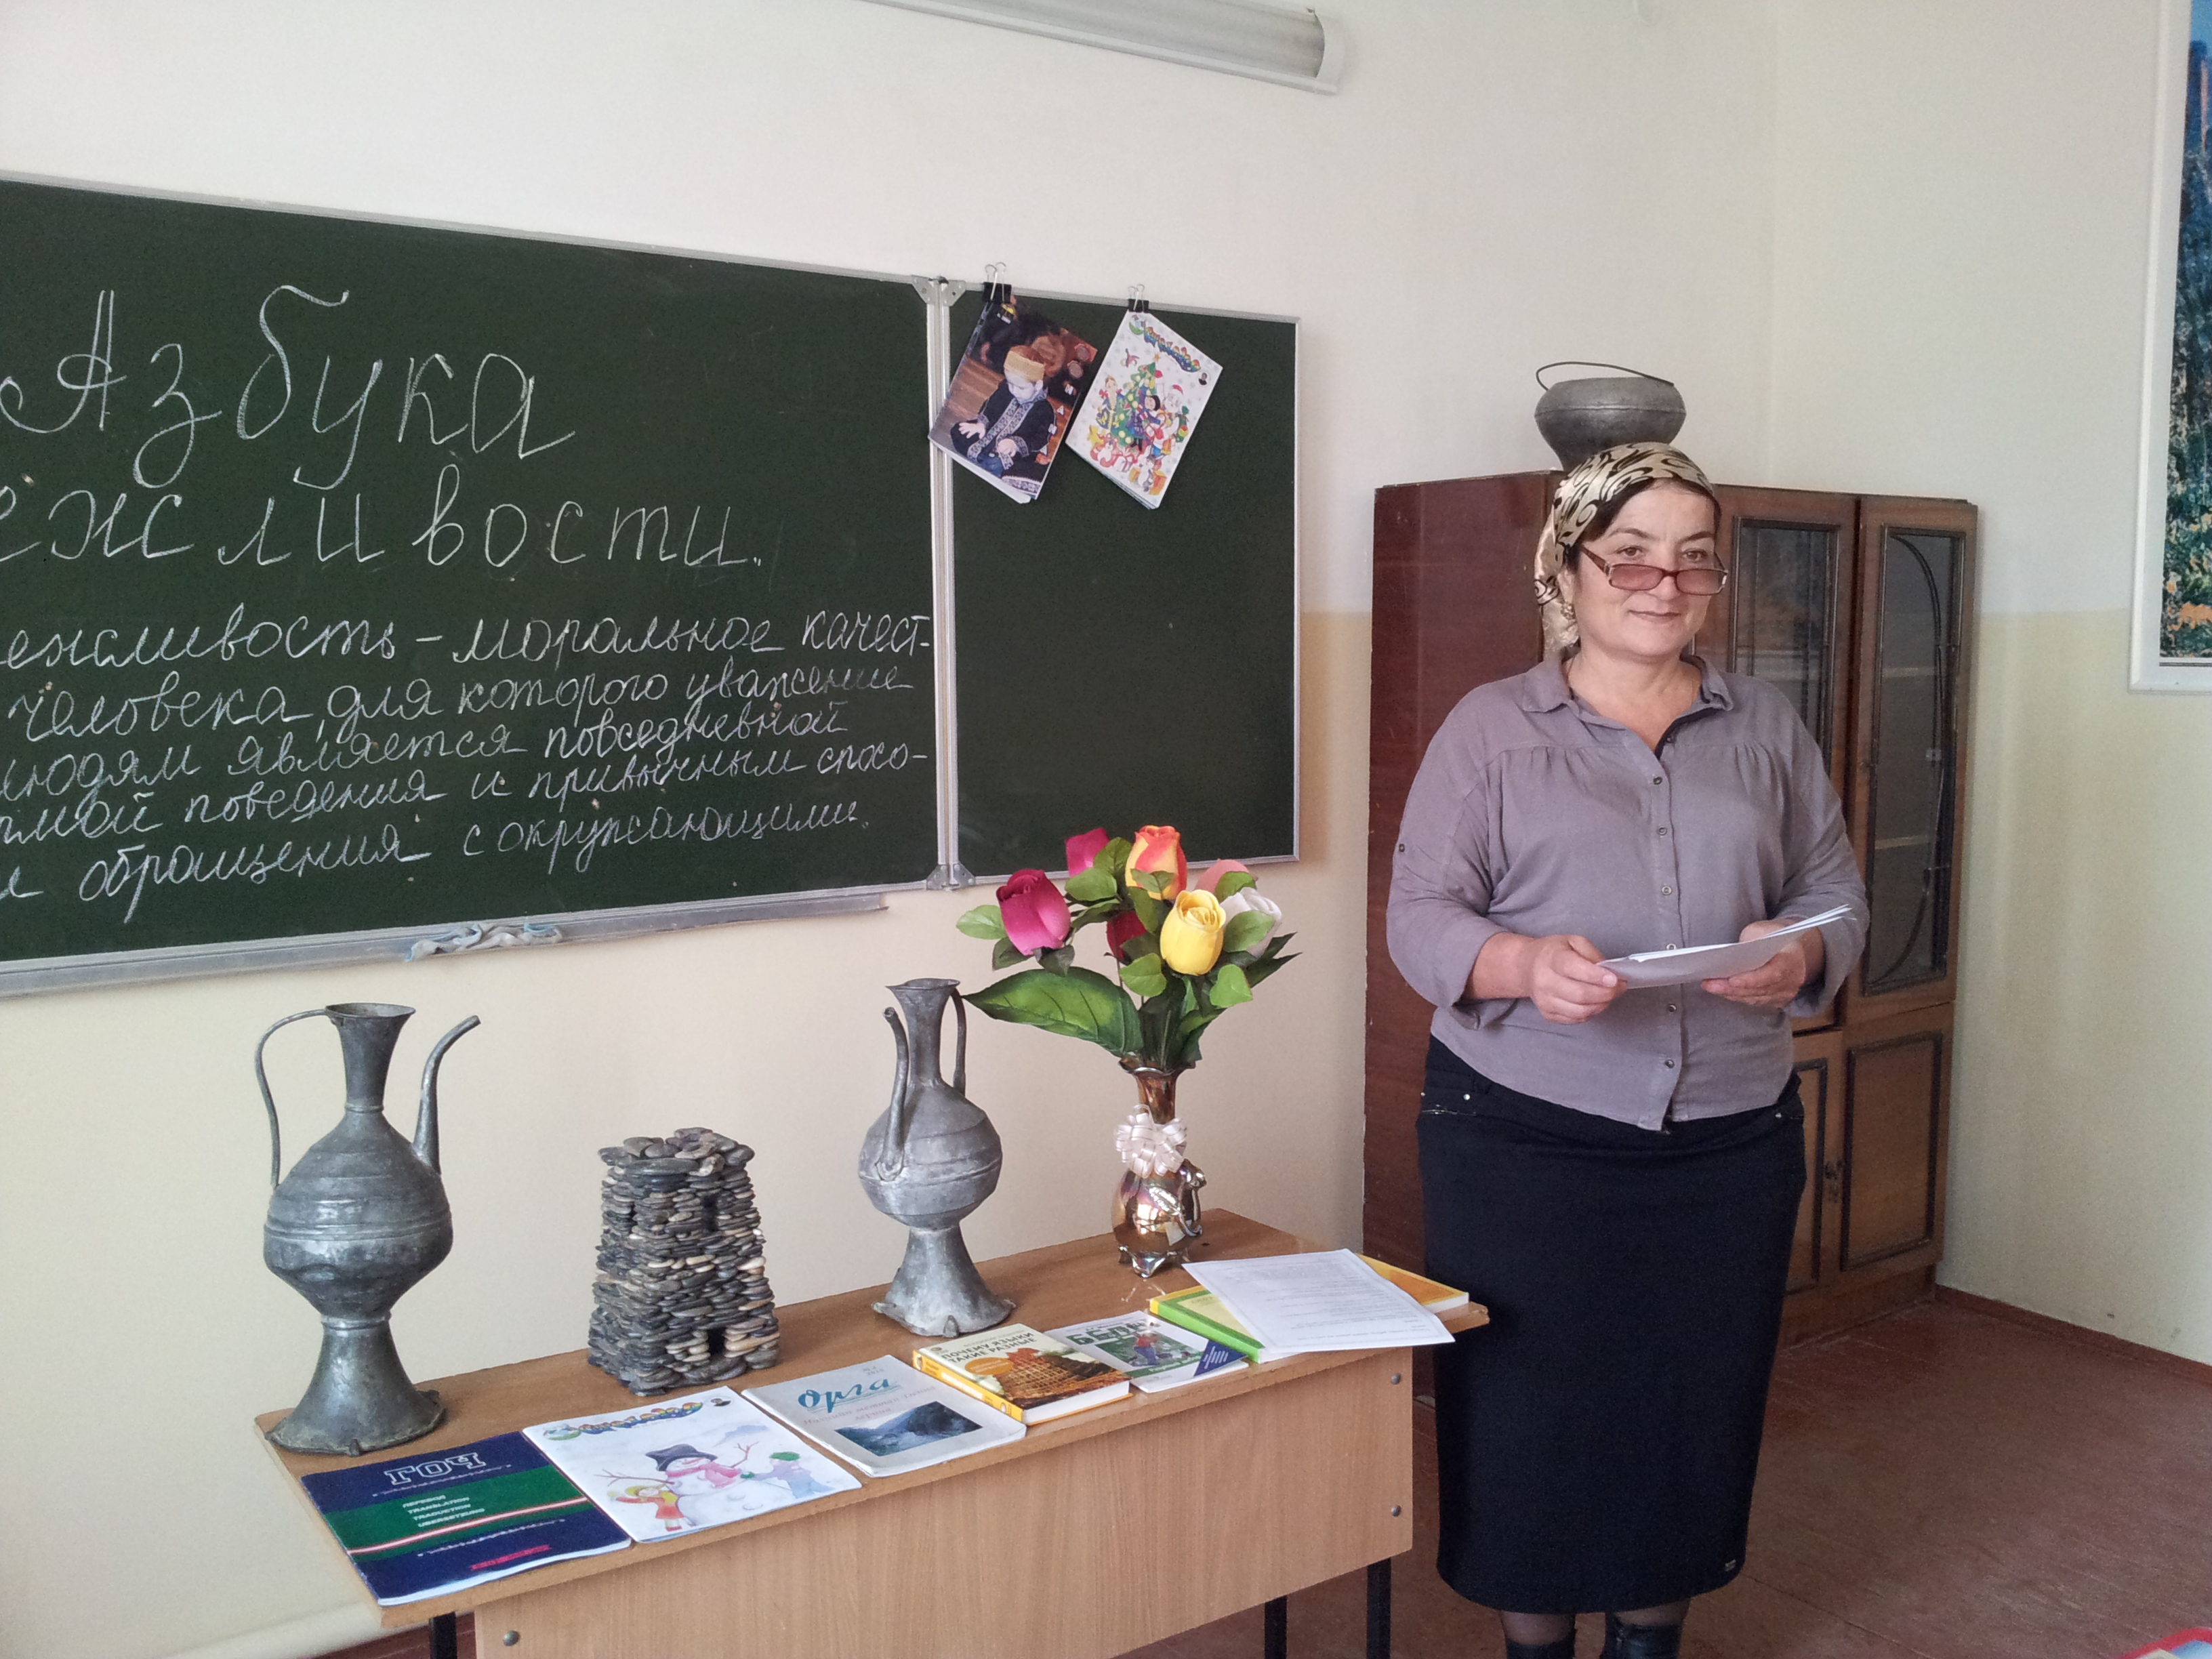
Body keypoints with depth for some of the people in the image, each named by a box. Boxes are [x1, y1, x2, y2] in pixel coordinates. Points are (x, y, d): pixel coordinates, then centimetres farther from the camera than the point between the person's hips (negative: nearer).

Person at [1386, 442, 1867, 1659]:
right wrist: (1522, 964, -25)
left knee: (1696, 1400, 12)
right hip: (1522, 1139, -3)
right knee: (1531, 1405, 6)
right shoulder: (1491, 727, 0)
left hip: (1730, 1142, 3)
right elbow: (1420, 916, -5)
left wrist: (1801, 957, -12)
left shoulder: (1767, 729, 10)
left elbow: (1835, 891, 11)